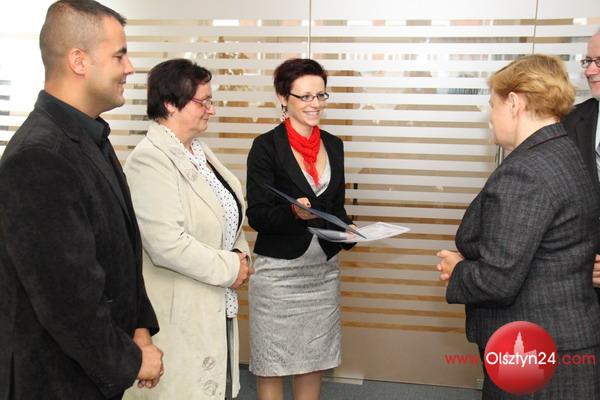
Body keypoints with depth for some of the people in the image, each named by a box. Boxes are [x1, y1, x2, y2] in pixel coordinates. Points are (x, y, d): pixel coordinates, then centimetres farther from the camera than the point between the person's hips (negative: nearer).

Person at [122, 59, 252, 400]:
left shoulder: (198, 149, 9)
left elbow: (228, 212, 18)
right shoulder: (150, 160, -19)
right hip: (179, 310, -8)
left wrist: (240, 253, 0)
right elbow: (167, 245, -26)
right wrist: (229, 269, -15)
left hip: (217, 305, 8)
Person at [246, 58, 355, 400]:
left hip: (324, 268, 5)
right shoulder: (266, 146, -9)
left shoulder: (333, 145, 8)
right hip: (279, 270, -5)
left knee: (314, 359, 14)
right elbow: (257, 215, -12)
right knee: (273, 363, 6)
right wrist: (293, 212, -29)